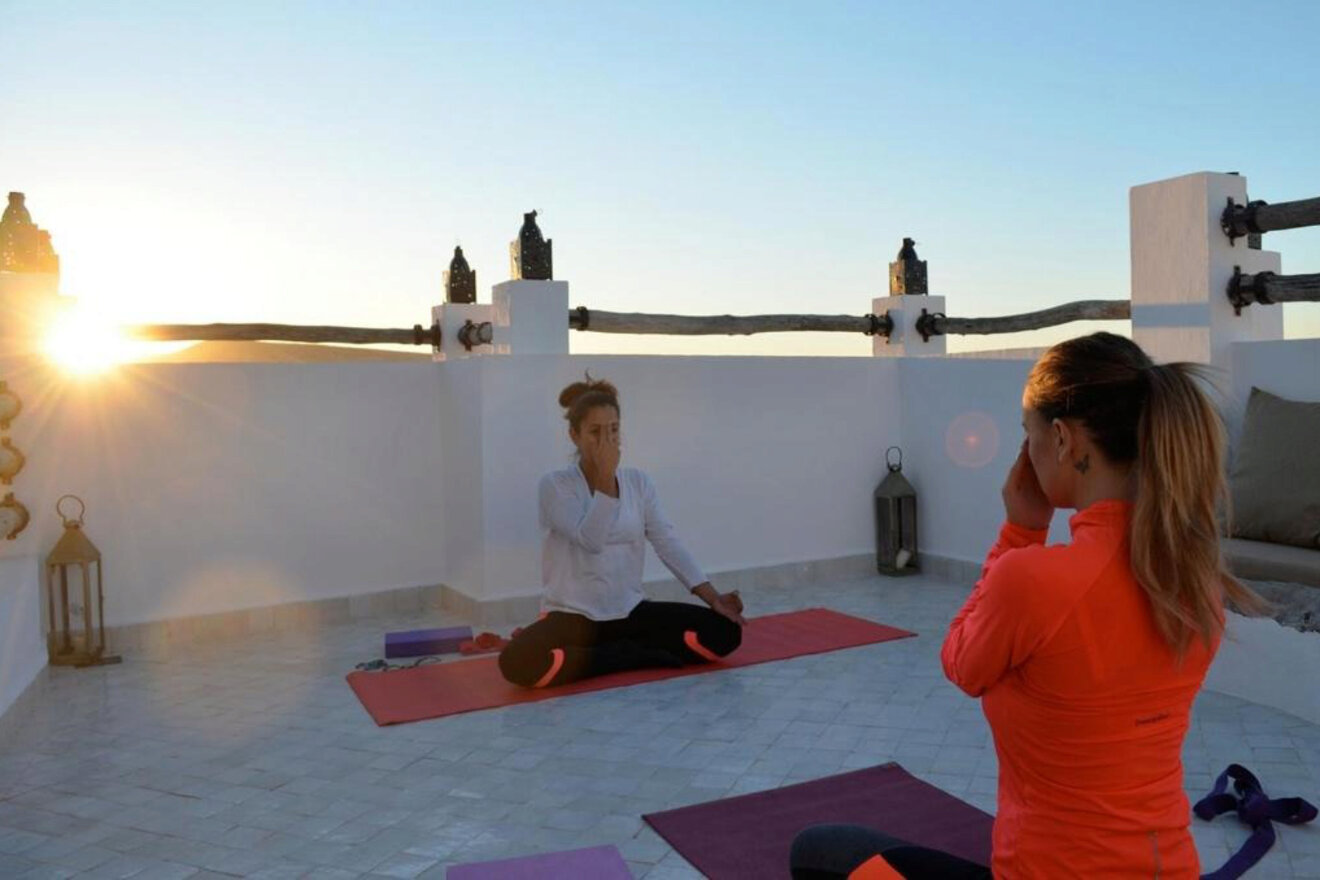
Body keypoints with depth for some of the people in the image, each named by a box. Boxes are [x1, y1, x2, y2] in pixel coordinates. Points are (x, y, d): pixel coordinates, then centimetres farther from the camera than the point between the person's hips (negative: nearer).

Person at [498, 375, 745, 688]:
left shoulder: (638, 482, 4)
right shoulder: (555, 485, -8)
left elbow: (669, 544, -2)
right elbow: (591, 540, -22)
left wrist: (713, 597, -12)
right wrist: (606, 477, -25)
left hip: (631, 611, 3)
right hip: (573, 615, -3)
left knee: (725, 631, -13)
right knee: (517, 662, -34)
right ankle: (643, 655, -16)